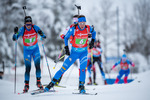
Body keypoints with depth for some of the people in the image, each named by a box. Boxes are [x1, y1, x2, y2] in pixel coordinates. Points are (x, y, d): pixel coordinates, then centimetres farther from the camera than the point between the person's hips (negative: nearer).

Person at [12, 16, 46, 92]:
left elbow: (43, 36, -7)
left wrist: (41, 34, -30)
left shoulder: (35, 27, -14)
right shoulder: (22, 30, -17)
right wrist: (15, 33, -39)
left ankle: (38, 82, 7)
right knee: (28, 68, -6)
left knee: (37, 66, -8)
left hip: (35, 49, 1)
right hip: (27, 50, -1)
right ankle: (26, 85, 2)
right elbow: (14, 39, -20)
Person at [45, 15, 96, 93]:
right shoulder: (73, 29, -17)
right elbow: (66, 37, -3)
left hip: (84, 52, 1)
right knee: (64, 68, -3)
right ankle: (52, 83, 5)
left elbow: (94, 32, 13)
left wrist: (92, 41, 2)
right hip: (74, 52, -1)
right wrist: (66, 47, -10)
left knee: (83, 69, -17)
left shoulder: (88, 28, -10)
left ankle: (81, 87, -7)